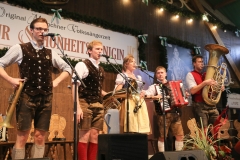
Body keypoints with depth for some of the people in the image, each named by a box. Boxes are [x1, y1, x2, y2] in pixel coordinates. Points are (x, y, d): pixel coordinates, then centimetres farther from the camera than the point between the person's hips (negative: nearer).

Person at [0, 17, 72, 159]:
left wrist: (57, 81, 9)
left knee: (40, 137, 7)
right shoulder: (20, 48, 3)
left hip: (46, 99, 4)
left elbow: (68, 69, 22)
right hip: (26, 97, -3)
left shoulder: (51, 53, 13)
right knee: (22, 136, -2)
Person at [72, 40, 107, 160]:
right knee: (84, 136, -3)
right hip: (85, 104, -7)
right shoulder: (82, 65, -5)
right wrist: (78, 107, -19)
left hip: (98, 106, 7)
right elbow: (74, 86, -12)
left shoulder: (100, 69, 16)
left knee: (95, 136, 7)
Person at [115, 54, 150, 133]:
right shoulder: (121, 76, 2)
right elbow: (117, 92, -7)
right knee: (130, 128, -12)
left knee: (141, 127, 1)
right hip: (129, 103, -6)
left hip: (140, 103, 6)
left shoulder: (138, 77, 21)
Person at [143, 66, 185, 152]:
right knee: (162, 136, 1)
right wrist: (154, 97, -30)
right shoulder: (154, 86, 1)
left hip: (175, 113, 4)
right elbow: (145, 94, -15)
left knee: (180, 135, 5)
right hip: (163, 114, -4)